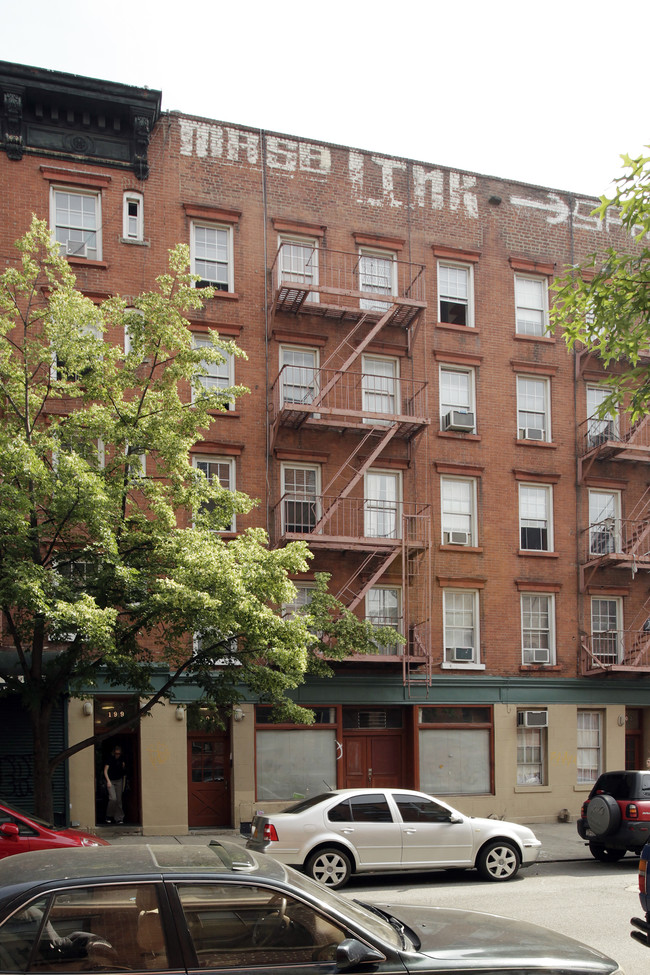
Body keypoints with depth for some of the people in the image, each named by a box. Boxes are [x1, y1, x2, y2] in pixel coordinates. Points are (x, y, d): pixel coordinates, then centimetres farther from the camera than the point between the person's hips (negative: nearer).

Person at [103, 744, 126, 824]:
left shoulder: (121, 760, 2)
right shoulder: (110, 759, -11)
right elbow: (105, 771, -13)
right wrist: (108, 781, -21)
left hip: (119, 781, 4)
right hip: (111, 781, -4)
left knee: (119, 799, 1)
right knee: (113, 798, -17)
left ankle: (118, 818, 6)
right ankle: (109, 816, 2)